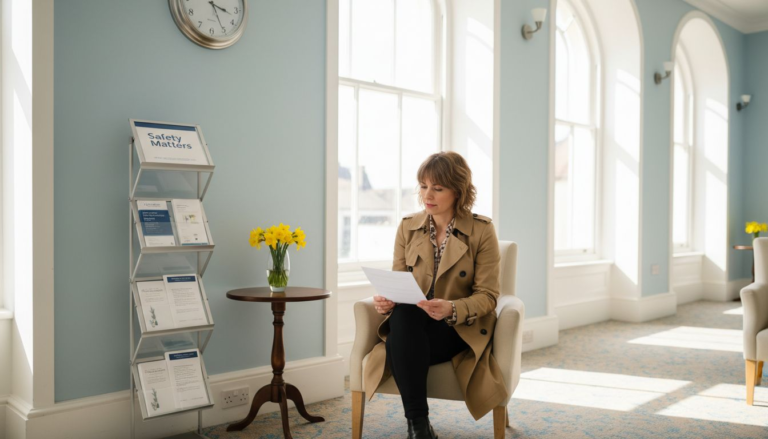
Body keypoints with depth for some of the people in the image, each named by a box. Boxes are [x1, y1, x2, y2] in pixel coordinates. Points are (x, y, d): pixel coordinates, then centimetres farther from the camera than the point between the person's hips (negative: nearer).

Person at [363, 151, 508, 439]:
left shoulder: (482, 231, -5)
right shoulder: (407, 227, 6)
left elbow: (487, 296, -7)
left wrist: (451, 309, -27)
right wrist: (386, 299, -17)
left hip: (461, 331, -3)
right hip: (411, 329, 4)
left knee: (406, 315, -36)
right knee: (402, 313, -35)